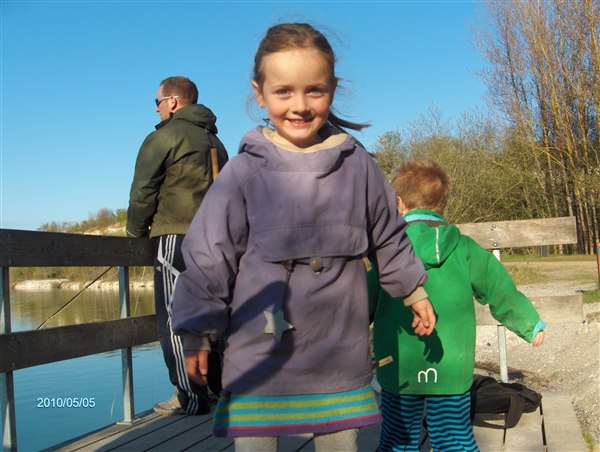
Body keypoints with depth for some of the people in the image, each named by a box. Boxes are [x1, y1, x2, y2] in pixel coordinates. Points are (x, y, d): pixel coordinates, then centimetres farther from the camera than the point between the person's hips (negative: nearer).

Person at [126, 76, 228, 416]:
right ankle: (221, 386, 21)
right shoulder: (215, 142, 20)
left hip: (178, 237, -8)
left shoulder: (165, 137, -4)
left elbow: (143, 193, -6)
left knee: (174, 318, -3)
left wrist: (135, 234, 6)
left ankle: (191, 398, -2)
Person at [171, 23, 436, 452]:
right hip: (260, 351, -1)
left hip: (339, 352, 2)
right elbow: (209, 256, -3)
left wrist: (414, 291, 23)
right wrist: (198, 332, 0)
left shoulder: (358, 165, 1)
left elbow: (389, 238, 15)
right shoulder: (244, 171, -6)